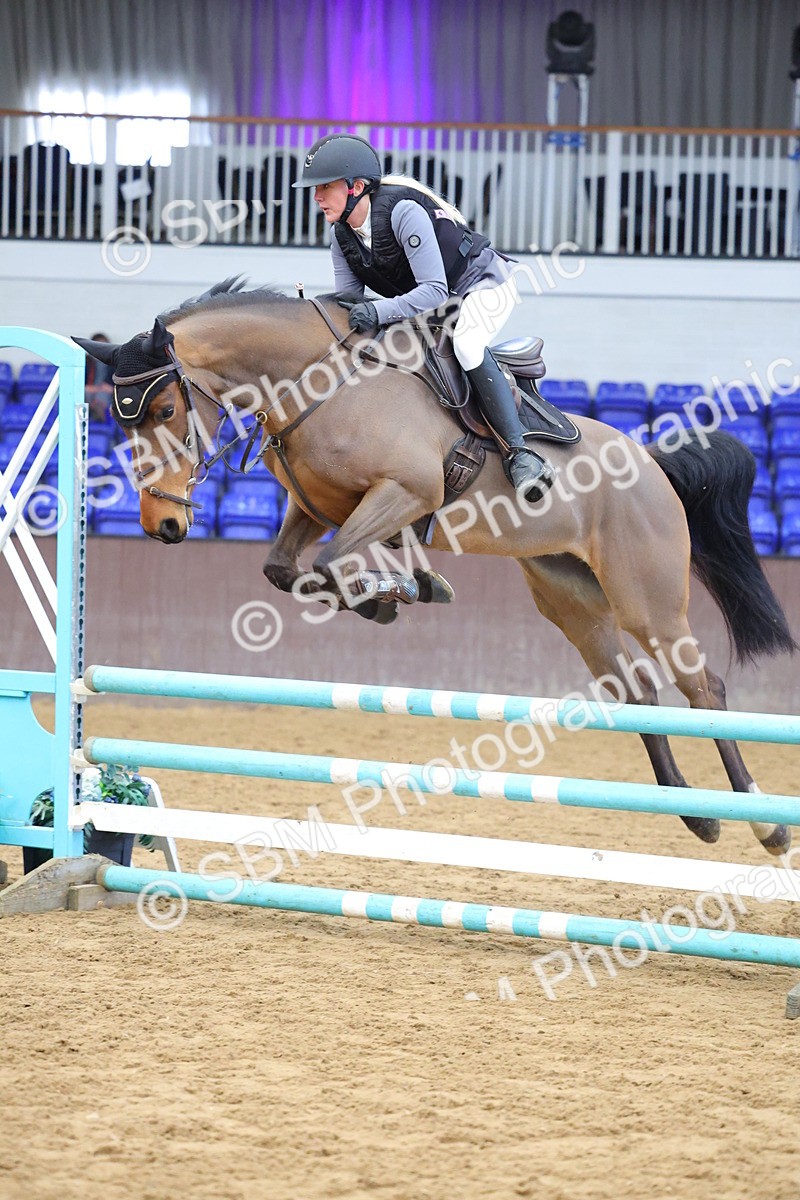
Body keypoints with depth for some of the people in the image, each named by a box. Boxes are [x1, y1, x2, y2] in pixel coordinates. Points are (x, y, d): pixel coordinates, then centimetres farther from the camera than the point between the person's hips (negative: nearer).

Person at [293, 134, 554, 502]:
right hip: (425, 303, 9)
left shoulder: (404, 212, -31)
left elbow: (434, 291, -37)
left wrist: (379, 311, -51)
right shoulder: (343, 237, -7)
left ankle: (518, 452, -35)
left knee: (465, 343, -36)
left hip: (483, 284, -9)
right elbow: (347, 302, -6)